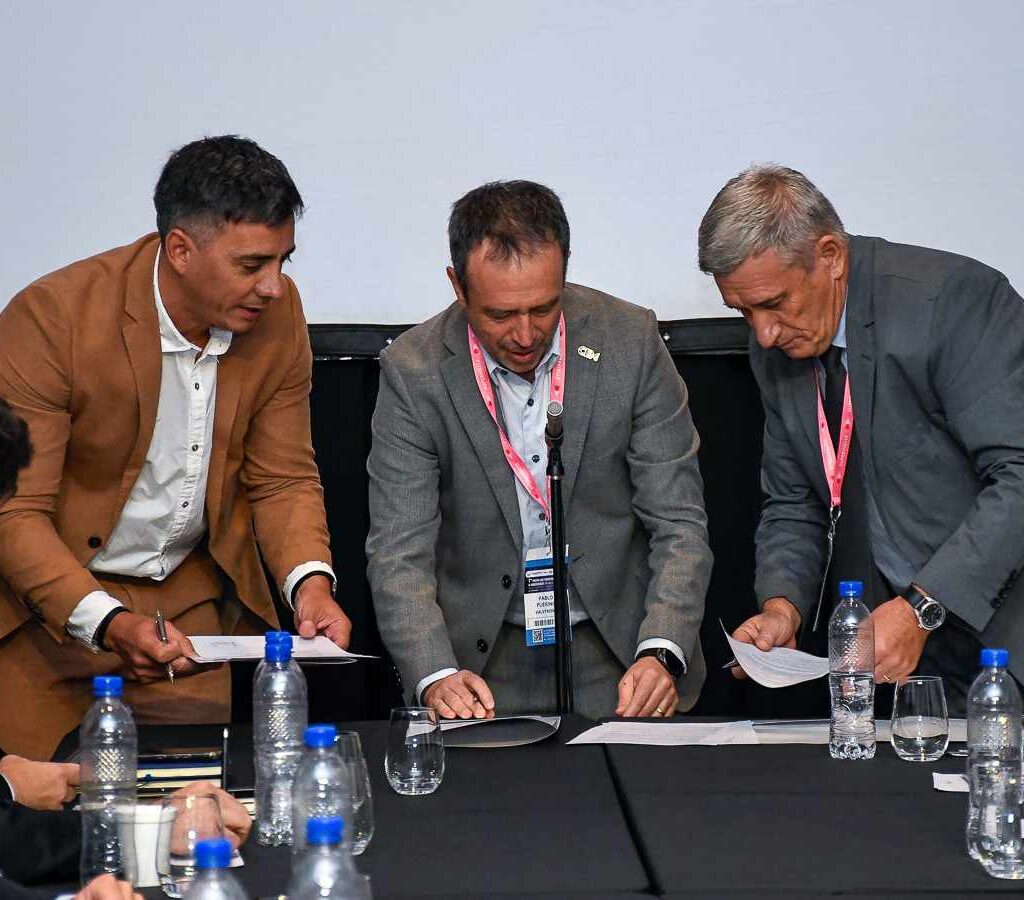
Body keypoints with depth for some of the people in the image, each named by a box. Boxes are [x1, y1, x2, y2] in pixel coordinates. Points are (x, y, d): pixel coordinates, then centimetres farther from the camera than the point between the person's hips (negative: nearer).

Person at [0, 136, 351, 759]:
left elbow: (284, 478, 4)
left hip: (196, 597, 4)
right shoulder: (51, 318, -21)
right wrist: (108, 624, -34)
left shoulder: (278, 314, -6)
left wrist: (310, 580, -16)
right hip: (51, 602, -4)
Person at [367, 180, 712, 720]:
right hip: (481, 660, 0)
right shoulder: (415, 371, -7)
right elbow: (400, 553, -9)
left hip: (617, 648, 0)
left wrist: (659, 655, -21)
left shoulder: (630, 342, -6)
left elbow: (680, 527, -4)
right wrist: (436, 676, -27)